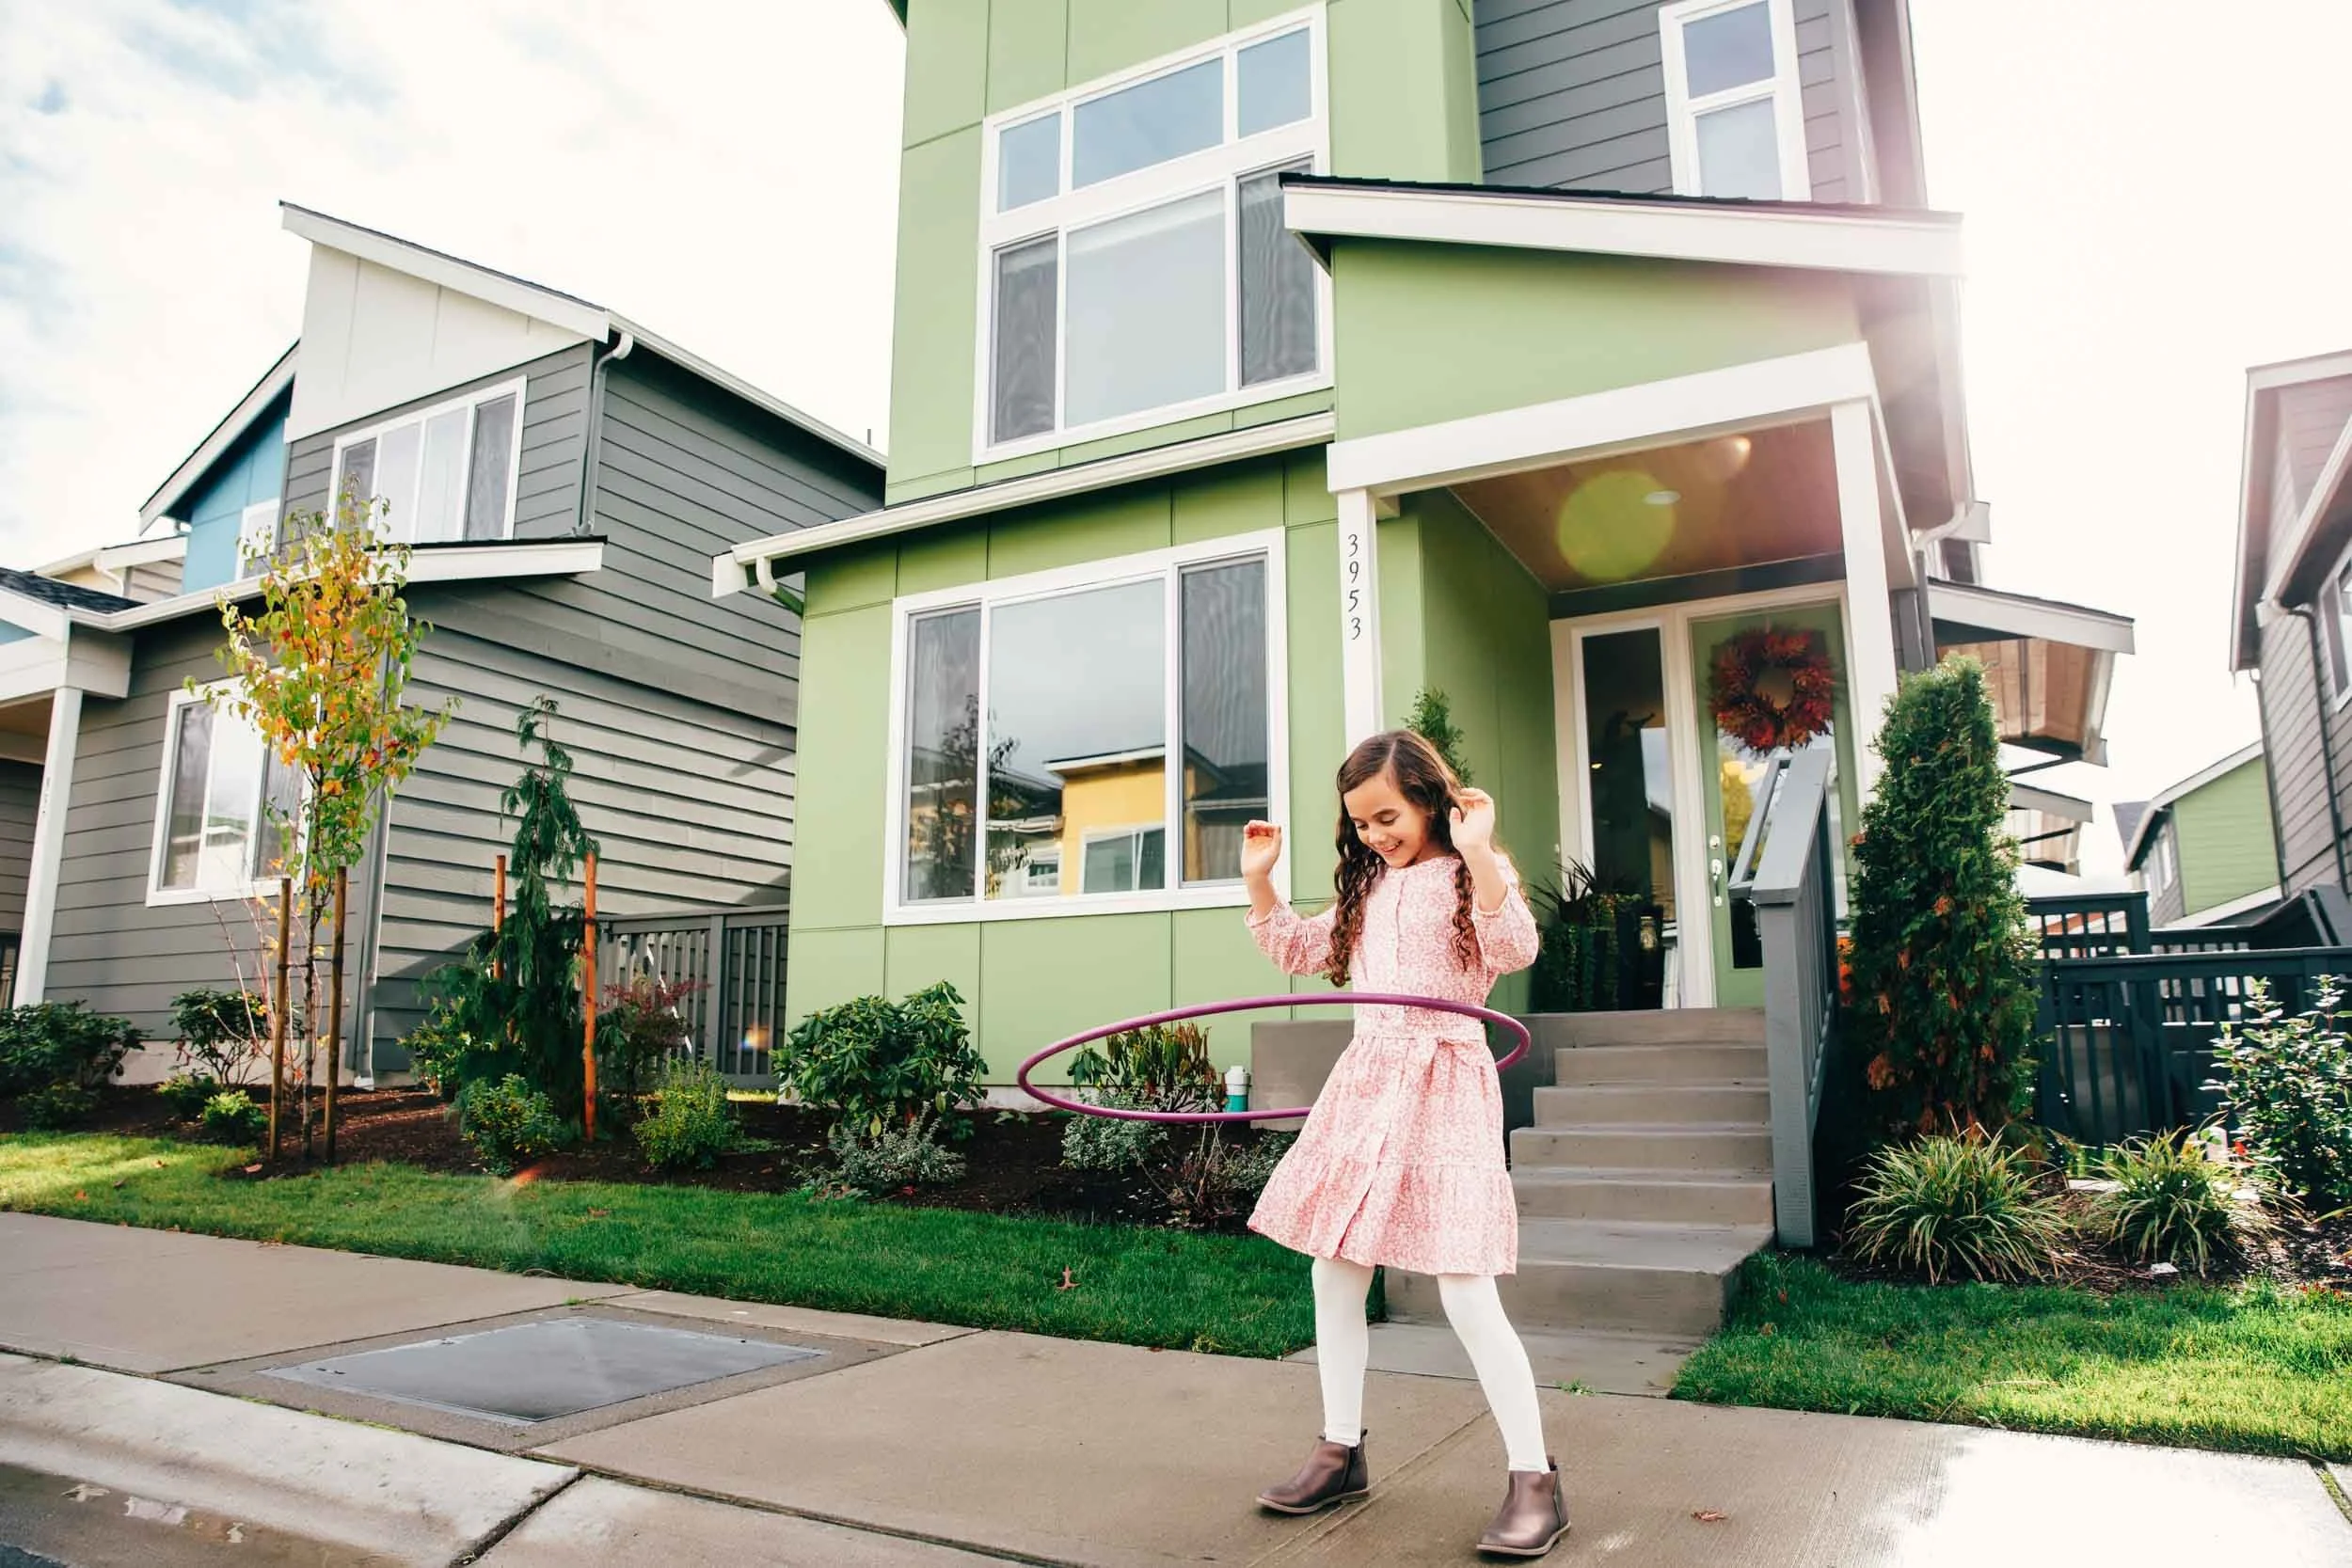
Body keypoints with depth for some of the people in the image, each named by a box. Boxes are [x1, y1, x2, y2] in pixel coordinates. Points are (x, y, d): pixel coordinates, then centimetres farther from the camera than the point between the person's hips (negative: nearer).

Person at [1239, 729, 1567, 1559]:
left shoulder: (1471, 873, -3)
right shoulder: (1368, 887, 15)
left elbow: (1514, 948, -21)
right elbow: (1298, 948, 24)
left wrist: (1479, 852, -29)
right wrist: (1259, 879, 11)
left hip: (1443, 1086, -7)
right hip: (1364, 1081, 7)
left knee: (1465, 1293, -9)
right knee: (1334, 1275, 10)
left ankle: (1534, 1479, 5)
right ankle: (1342, 1451, 25)